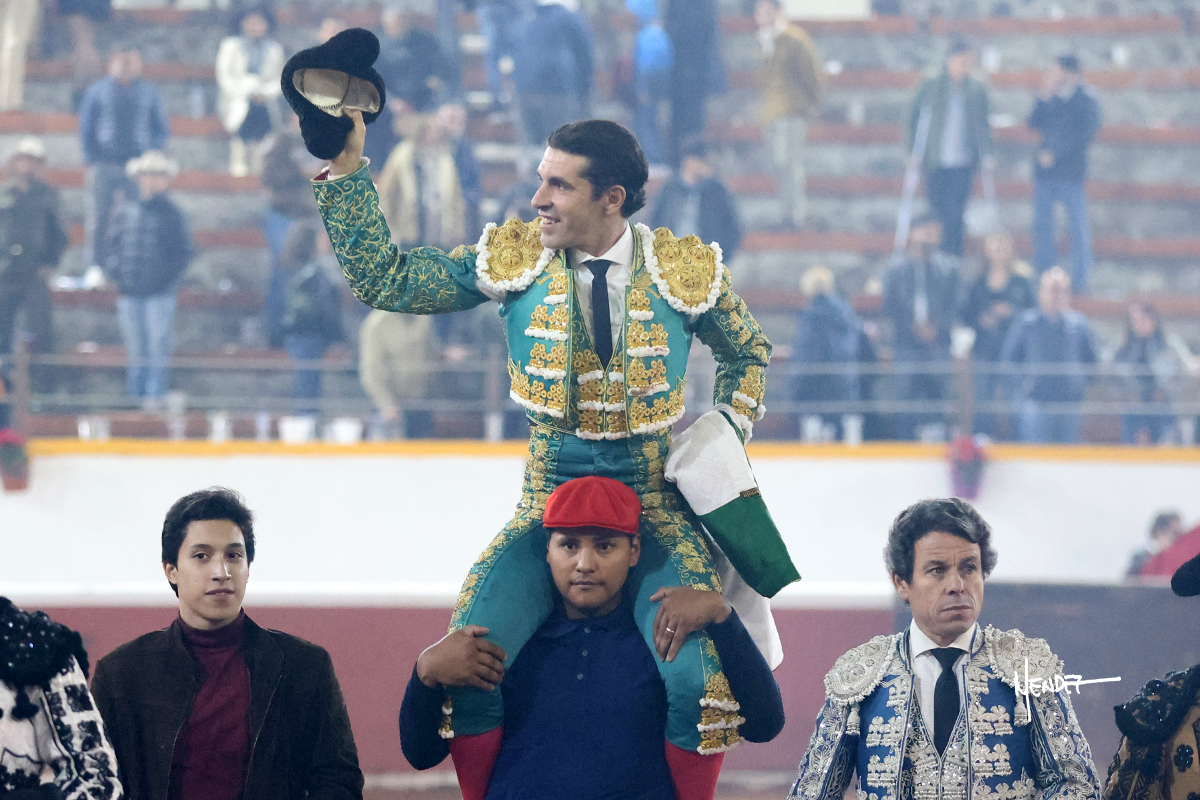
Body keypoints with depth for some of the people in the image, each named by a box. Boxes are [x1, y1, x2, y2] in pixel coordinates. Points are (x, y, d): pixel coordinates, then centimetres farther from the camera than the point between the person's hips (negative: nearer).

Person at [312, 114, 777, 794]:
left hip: (662, 515, -1)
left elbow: (747, 353, 16)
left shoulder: (688, 270, -2)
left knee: (692, 680, -25)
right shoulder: (513, 260, -1)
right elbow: (383, 280, -1)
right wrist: (346, 168, -9)